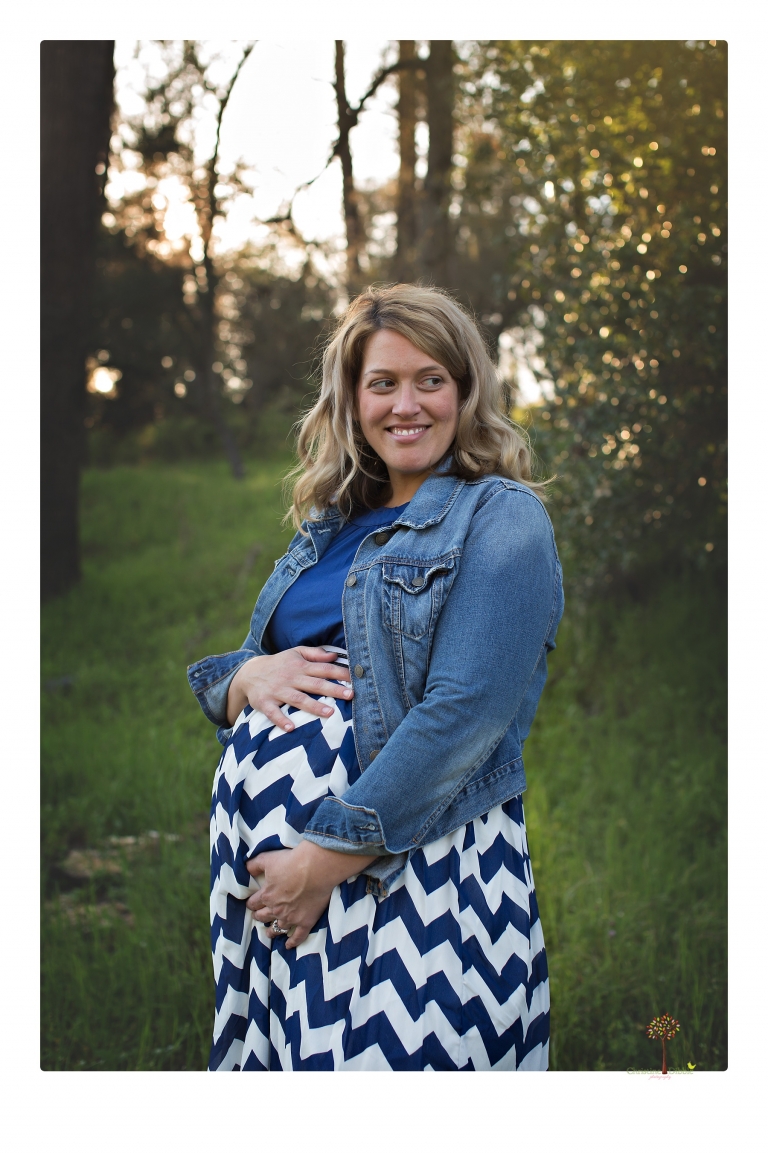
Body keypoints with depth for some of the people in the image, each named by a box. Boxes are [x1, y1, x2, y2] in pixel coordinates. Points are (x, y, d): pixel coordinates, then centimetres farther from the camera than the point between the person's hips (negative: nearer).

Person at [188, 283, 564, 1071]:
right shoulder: (328, 527, 16)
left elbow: (461, 715, -16)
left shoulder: (499, 518, -5)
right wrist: (251, 675, -5)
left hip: (414, 869, -6)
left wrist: (327, 857, -18)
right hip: (265, 862, 6)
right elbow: (218, 686, 20)